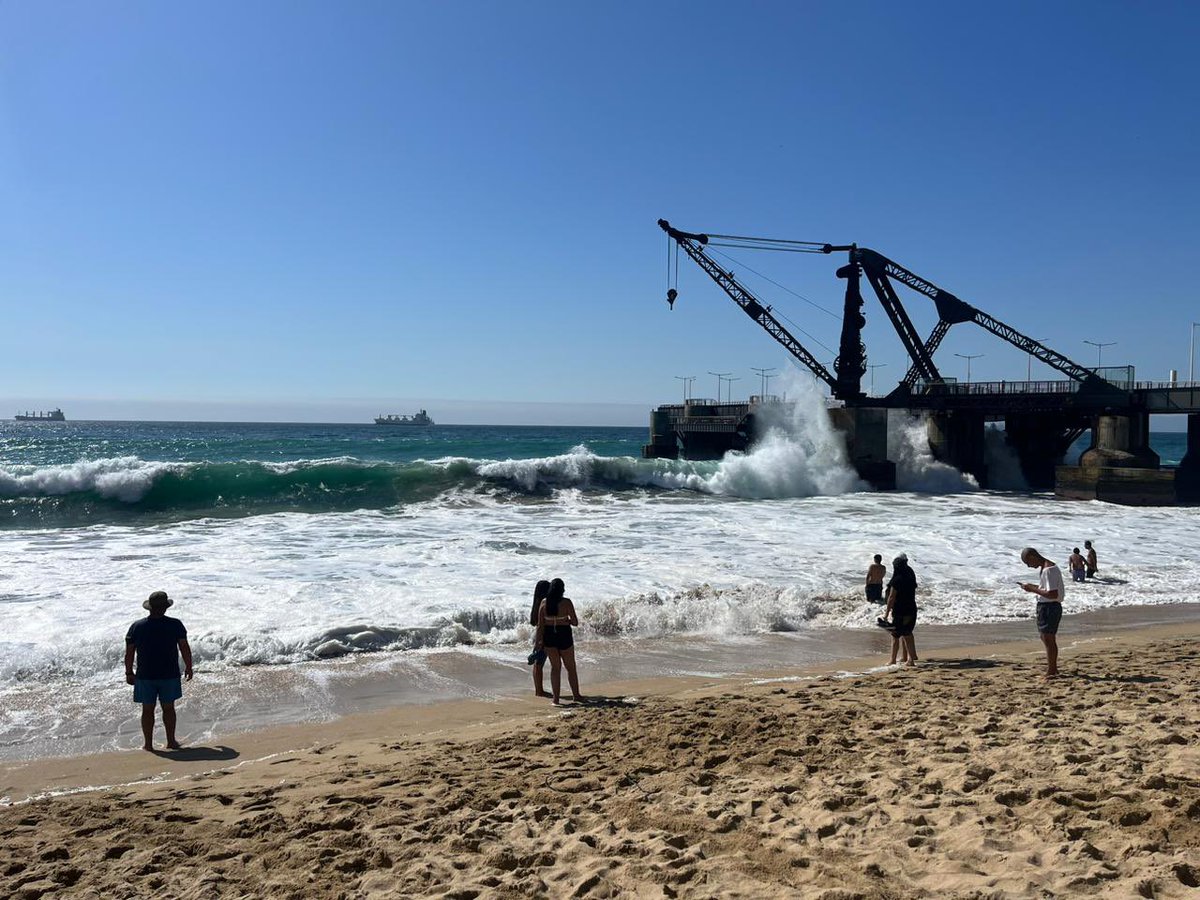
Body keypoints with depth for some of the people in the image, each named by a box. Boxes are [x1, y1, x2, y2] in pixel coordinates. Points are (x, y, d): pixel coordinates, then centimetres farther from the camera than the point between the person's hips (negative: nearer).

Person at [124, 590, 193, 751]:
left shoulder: (136, 627, -4)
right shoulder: (175, 625, -8)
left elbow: (129, 653, 0)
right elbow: (184, 648, -4)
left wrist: (129, 673, 11)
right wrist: (188, 667, 9)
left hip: (145, 676, 1)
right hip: (169, 675, -1)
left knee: (147, 710, 10)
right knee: (168, 708, 11)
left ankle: (148, 743, 16)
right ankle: (171, 741, 16)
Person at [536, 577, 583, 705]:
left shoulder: (544, 603, -2)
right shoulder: (566, 602, -12)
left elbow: (540, 624, -1)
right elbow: (575, 622, -10)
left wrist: (539, 640, 5)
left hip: (549, 636, 3)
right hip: (564, 636, -3)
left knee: (555, 667, 13)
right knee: (570, 667, 14)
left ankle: (555, 697, 10)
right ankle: (576, 695, 24)